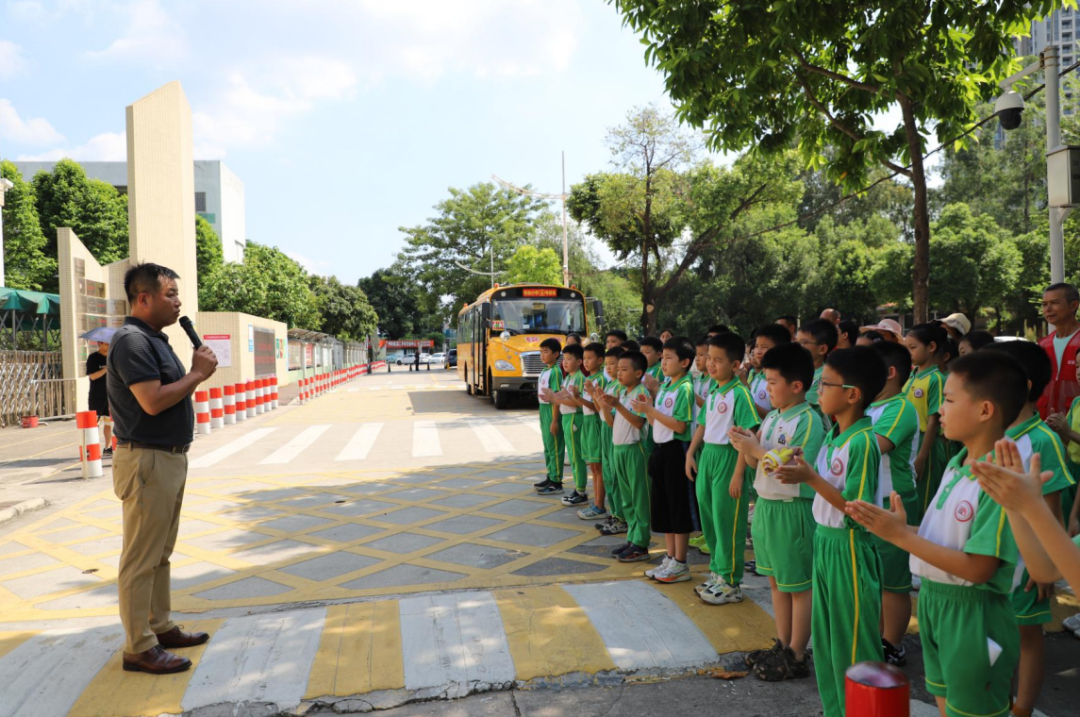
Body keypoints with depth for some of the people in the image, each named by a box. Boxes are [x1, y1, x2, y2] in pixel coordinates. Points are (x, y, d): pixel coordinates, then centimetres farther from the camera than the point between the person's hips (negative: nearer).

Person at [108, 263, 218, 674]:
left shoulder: (156, 340, 14)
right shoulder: (132, 340, -16)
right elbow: (153, 401, -24)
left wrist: (196, 371, 5)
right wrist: (197, 374, -15)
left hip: (170, 458, 10)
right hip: (147, 461, -10)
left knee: (161, 553, 18)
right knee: (141, 559, -2)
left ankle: (161, 626, 29)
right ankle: (139, 647, 7)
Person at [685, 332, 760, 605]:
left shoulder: (740, 393, -15)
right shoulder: (712, 392, 10)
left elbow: (747, 436, -18)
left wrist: (738, 474, -20)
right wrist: (690, 453, 12)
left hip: (729, 458, -8)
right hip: (707, 455, 8)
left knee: (727, 523, 0)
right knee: (709, 519, 16)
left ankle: (731, 583, 14)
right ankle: (717, 572, 31)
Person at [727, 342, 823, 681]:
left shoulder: (808, 420, -17)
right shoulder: (771, 418, 8)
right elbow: (758, 463, 13)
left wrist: (757, 449, -20)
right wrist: (745, 446, -6)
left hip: (792, 510, -9)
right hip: (765, 505, 9)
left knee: (799, 586, 5)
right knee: (776, 581, 18)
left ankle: (796, 656, 17)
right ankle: (782, 646, 32)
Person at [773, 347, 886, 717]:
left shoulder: (862, 441, -21)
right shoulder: (833, 434, 5)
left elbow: (855, 508, -22)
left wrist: (810, 477, -24)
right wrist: (800, 470, -4)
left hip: (849, 548, -9)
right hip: (824, 540, 9)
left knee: (852, 645, 6)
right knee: (825, 638, 20)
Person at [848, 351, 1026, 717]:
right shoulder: (955, 465, 3)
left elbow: (977, 568, -25)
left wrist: (902, 537, -22)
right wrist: (897, 526, -5)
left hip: (973, 614, -8)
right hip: (933, 600, 8)